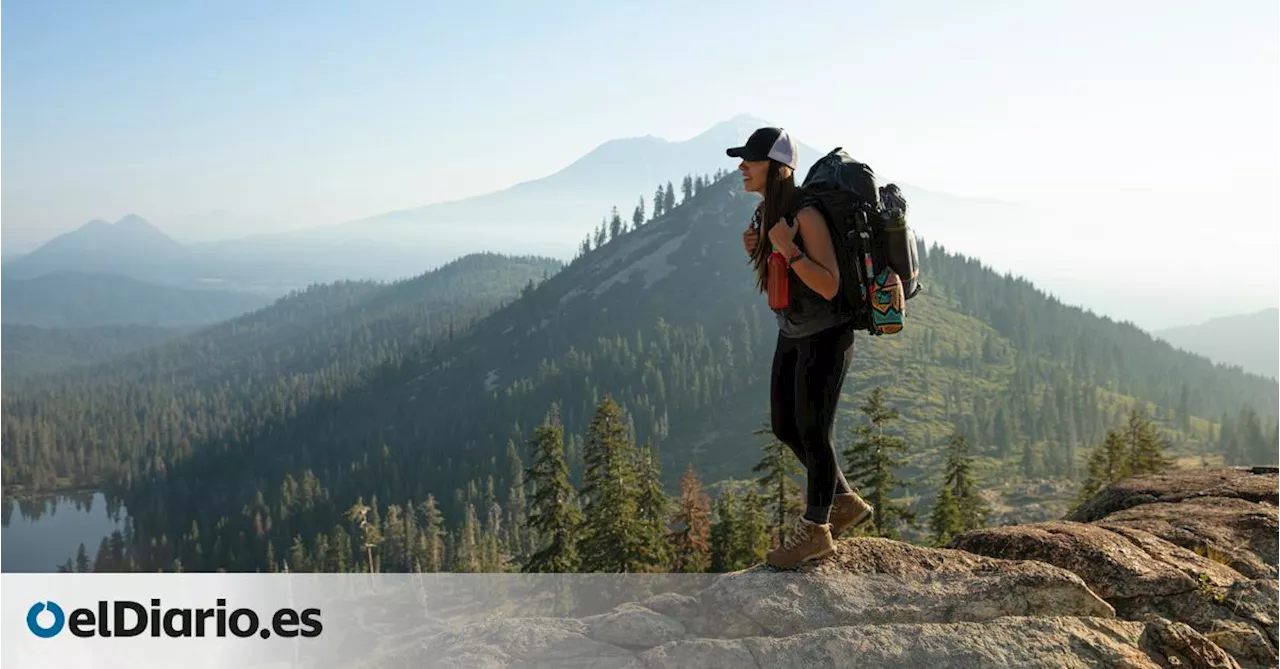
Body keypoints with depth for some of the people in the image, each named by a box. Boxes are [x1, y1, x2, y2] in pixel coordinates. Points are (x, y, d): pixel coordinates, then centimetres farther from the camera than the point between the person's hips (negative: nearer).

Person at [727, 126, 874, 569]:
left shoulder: (807, 215, -23)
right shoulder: (766, 212, 3)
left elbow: (829, 286, -24)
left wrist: (786, 248, -29)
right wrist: (755, 252, -4)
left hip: (825, 335, -9)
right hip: (792, 333, 9)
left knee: (811, 431, 1)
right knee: (784, 428, 13)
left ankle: (814, 531, 18)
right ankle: (844, 502, 32)